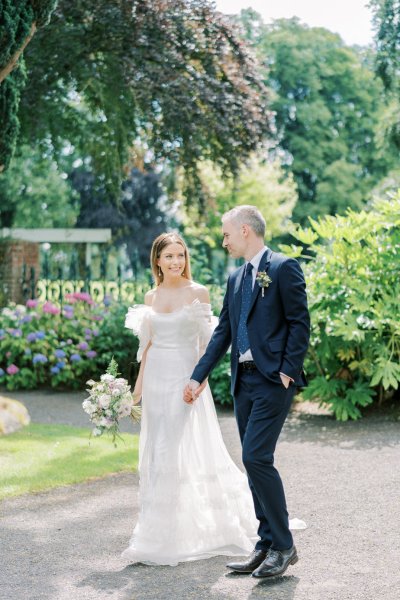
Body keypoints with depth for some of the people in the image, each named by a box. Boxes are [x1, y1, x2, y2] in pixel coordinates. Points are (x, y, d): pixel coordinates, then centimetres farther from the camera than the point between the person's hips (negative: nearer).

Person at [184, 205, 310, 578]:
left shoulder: (284, 268, -5)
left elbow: (300, 322, -10)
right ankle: (267, 546, 16)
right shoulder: (236, 278, 17)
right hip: (244, 381, 8)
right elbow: (223, 332, 18)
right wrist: (198, 377, 15)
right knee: (255, 463, 9)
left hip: (273, 380, -8)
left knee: (256, 458, -13)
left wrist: (288, 371, -15)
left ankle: (283, 546, -1)